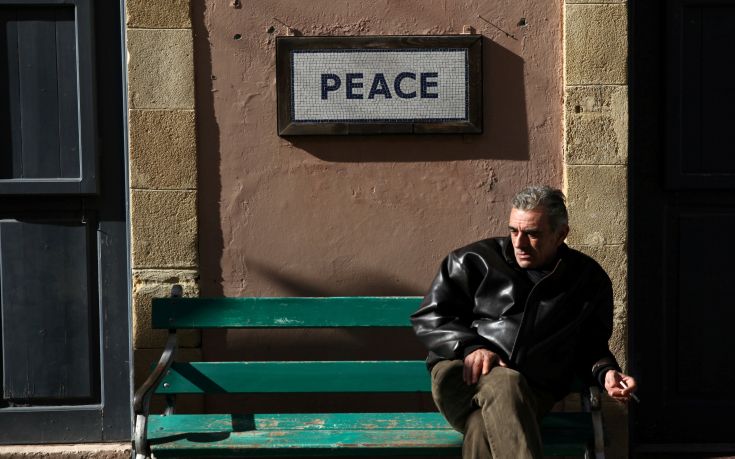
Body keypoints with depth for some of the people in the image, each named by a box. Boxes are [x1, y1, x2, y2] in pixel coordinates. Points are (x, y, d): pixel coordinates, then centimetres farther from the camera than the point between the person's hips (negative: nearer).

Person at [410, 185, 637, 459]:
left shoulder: (590, 280, 14)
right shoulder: (475, 261, 9)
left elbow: (591, 345, 25)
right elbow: (428, 317, 10)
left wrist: (605, 373, 2)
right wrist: (469, 347, -7)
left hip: (533, 392, 0)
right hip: (463, 375, 0)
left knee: (484, 429, -37)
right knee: (505, 384, -39)